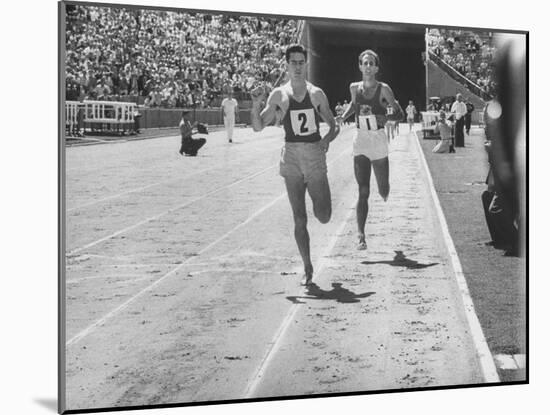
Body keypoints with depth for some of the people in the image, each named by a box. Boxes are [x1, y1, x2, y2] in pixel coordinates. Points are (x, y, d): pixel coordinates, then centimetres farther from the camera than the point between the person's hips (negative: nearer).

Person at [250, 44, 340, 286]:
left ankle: (318, 202, 37)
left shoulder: (317, 94, 3)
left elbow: (334, 126, 10)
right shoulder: (279, 95, 1)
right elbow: (258, 127, 2)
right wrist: (256, 105, -15)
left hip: (316, 157, 1)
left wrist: (327, 139, -11)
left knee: (324, 217, -1)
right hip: (291, 158, 0)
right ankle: (307, 269, 11)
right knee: (299, 218, 0)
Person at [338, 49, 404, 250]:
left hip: (378, 141, -1)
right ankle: (361, 236, -5)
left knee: (383, 191, 9)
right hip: (360, 140, 1)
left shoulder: (383, 89, -6)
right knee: (363, 192, -6)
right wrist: (342, 117, 9)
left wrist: (381, 117, -21)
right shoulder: (354, 88, 4)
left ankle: (384, 191, 49)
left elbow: (400, 114, -5)